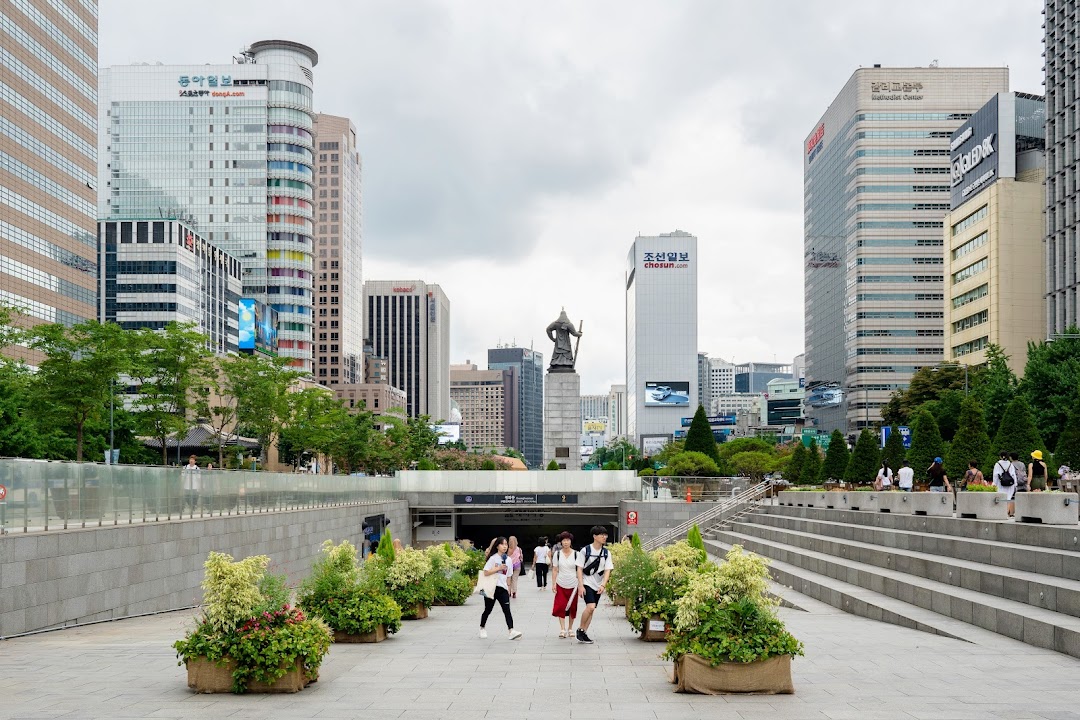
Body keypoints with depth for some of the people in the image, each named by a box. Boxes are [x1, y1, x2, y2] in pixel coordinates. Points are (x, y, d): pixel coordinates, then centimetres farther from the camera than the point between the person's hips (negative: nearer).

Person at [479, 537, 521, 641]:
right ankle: (482, 628, 29)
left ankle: (511, 631, -18)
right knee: (488, 610, 9)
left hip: (502, 589, 3)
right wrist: (498, 568, -17)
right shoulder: (493, 558, -6)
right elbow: (486, 572, -14)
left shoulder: (508, 560, 9)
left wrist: (508, 587, 13)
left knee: (507, 610, -9)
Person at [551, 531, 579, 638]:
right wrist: (553, 584, -2)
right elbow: (555, 570, 3)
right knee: (560, 606, -7)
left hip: (573, 585, 0)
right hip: (561, 585, 0)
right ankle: (562, 629, -4)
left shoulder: (576, 554, -3)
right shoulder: (557, 554, 0)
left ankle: (570, 628, 21)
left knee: (572, 607, 7)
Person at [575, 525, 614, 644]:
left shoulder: (606, 553, 3)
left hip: (598, 586, 5)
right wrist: (580, 585, -14)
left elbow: (607, 570, 0)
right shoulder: (585, 550, -8)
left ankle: (584, 633, 17)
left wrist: (603, 585, -14)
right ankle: (580, 629, -3)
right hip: (586, 583, -5)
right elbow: (579, 569, -6)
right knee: (590, 607, -20)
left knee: (591, 610, 7)